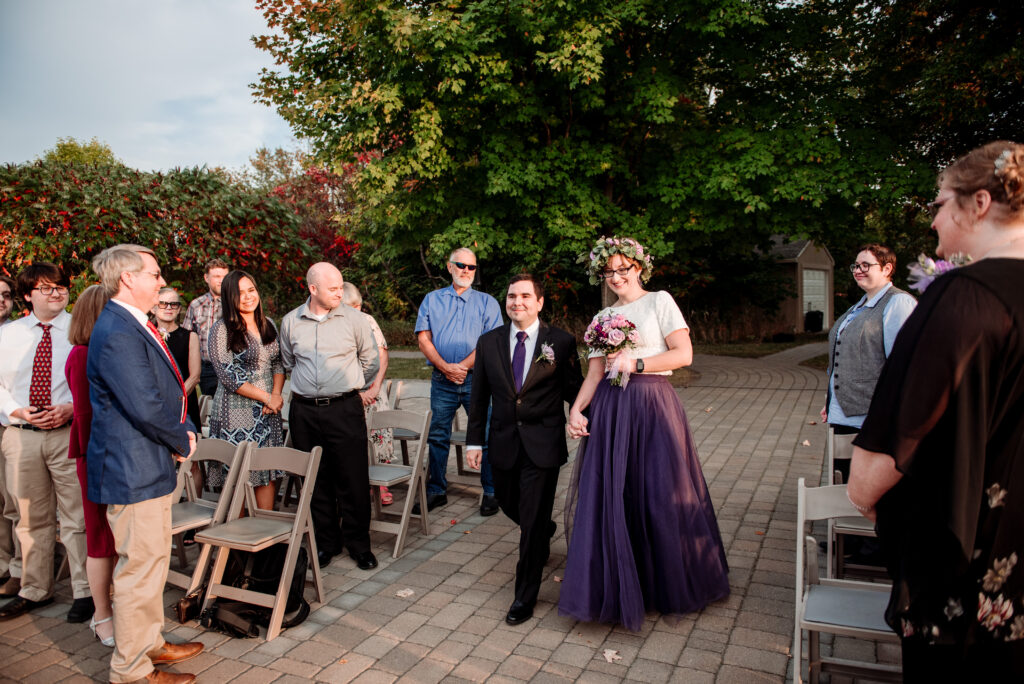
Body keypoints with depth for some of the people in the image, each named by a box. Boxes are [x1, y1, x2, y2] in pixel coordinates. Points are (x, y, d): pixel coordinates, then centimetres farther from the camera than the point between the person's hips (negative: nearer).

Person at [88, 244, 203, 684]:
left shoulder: (135, 326, 12)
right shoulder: (117, 333, -22)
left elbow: (169, 390, 17)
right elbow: (145, 407, -26)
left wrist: (185, 430, 2)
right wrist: (181, 442, -10)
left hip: (148, 465, 11)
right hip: (133, 470, -11)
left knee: (152, 561, 21)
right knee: (139, 568, 2)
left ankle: (149, 643, 37)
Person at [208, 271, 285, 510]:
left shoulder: (268, 325, 10)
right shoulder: (222, 330, -7)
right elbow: (228, 377, -12)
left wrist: (277, 394, -5)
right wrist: (266, 397, -11)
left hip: (269, 413, 5)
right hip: (237, 413, -5)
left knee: (270, 474, 7)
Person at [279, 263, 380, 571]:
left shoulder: (354, 319, -1)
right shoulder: (290, 322, 5)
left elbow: (370, 361, 10)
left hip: (345, 409, -2)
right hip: (304, 412, 2)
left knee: (353, 479, 0)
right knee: (316, 479, 10)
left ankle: (358, 544, 15)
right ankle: (326, 543, 25)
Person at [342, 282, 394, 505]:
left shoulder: (368, 321, 8)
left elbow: (382, 357, 7)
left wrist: (375, 387, -4)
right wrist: (355, 392, -10)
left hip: (372, 389, 3)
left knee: (382, 432, -6)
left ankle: (381, 484, 6)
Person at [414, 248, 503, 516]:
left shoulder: (487, 302, 7)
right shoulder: (432, 299, 12)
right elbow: (423, 338, 3)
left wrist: (463, 366, -13)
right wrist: (445, 367, -10)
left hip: (476, 379, -2)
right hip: (442, 380, 2)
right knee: (438, 437, 7)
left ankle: (491, 492, 12)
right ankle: (436, 491, 20)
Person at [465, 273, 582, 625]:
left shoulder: (561, 342, -6)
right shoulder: (489, 342, 3)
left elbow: (574, 390, -1)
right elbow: (479, 395, 6)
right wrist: (474, 440, 4)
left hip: (543, 444, -4)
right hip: (504, 442, 4)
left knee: (533, 521, 0)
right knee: (509, 505, 19)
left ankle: (525, 597, 17)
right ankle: (544, 532, 54)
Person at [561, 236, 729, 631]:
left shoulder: (659, 301, 4)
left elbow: (684, 354, -6)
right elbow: (594, 373, 9)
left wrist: (635, 363, -11)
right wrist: (576, 410, -5)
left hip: (653, 406, -4)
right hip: (611, 410, 4)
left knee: (660, 496, 2)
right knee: (610, 498, 2)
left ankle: (672, 587, 24)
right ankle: (617, 588, 19)